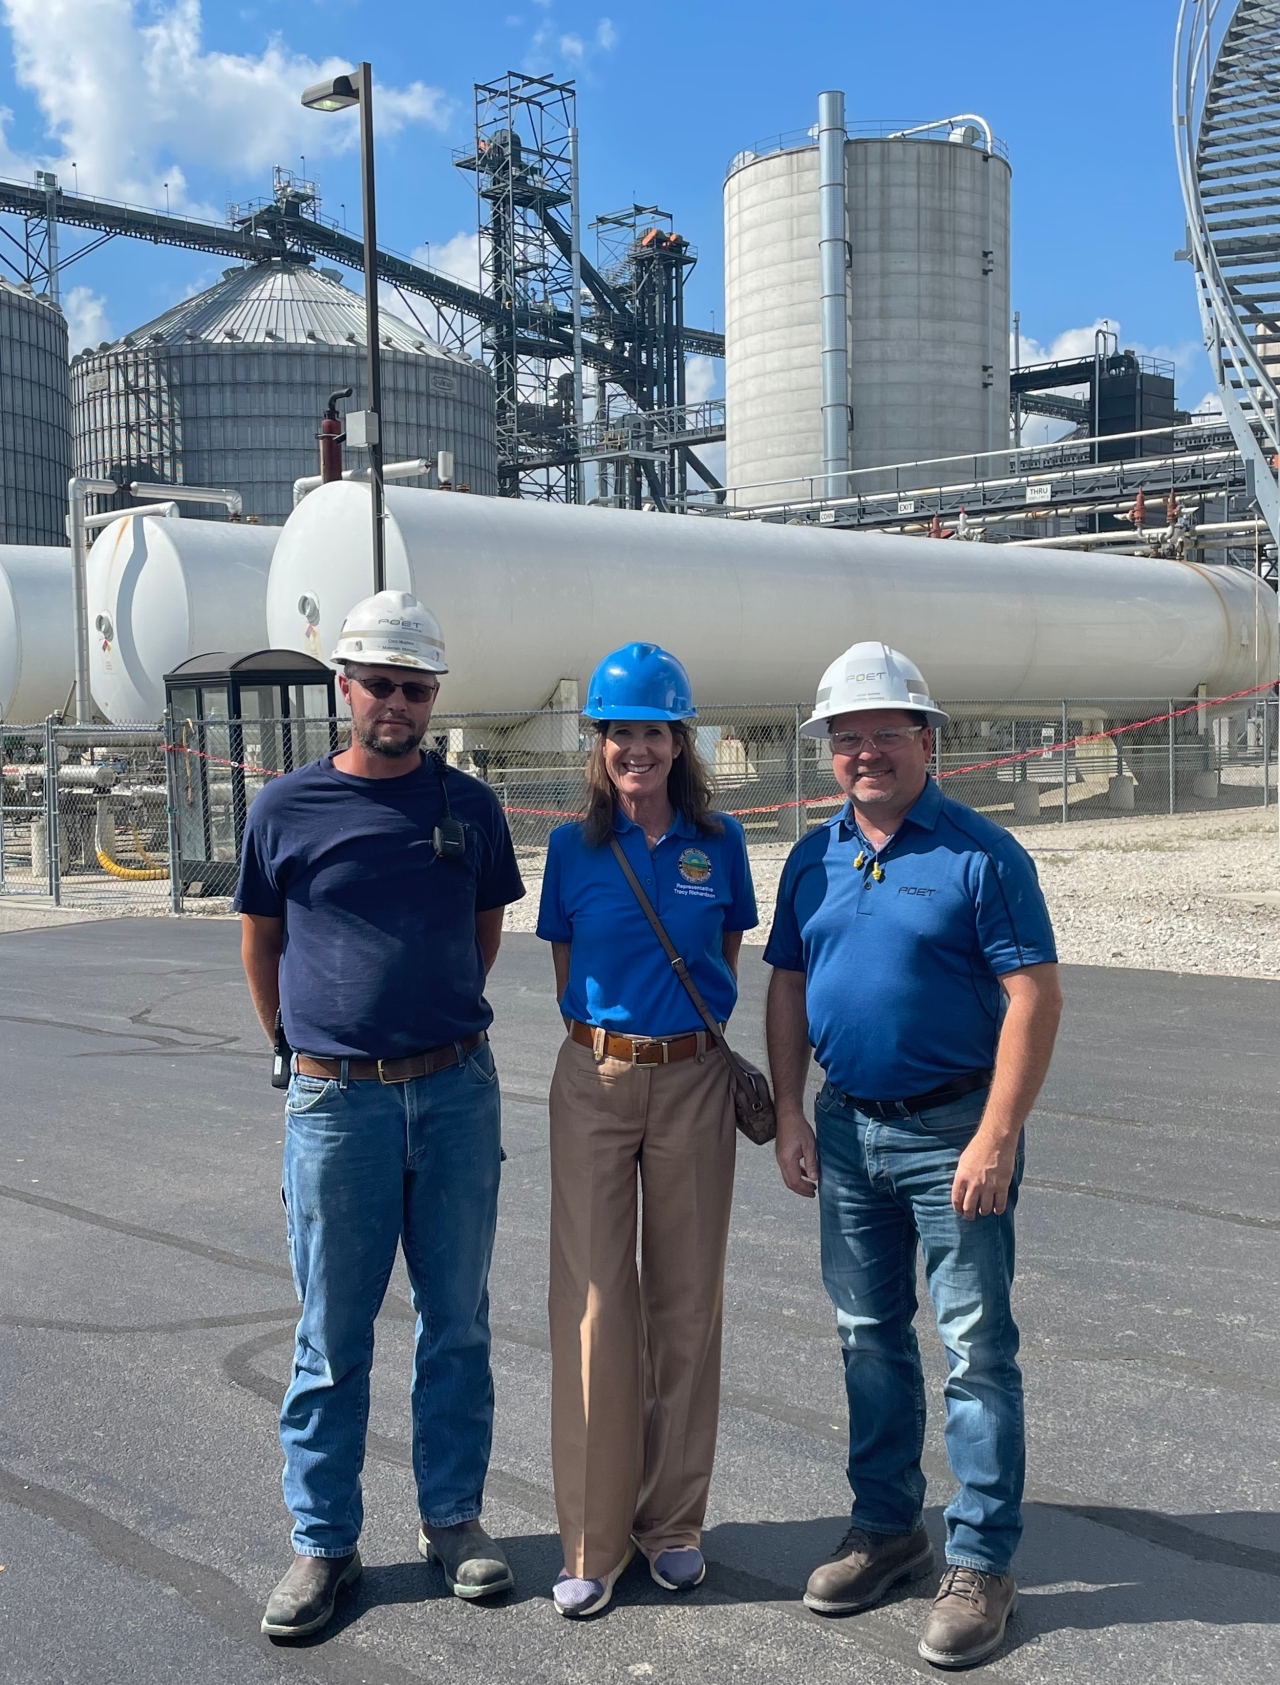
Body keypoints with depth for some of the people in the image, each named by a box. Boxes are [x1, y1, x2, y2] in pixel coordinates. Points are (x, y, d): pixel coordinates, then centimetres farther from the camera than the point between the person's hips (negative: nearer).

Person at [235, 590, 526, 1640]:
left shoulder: (468, 806, 4)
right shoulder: (287, 809, -1)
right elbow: (262, 946, 11)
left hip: (455, 1092, 2)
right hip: (336, 1100, -1)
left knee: (458, 1323, 10)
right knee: (333, 1335, 6)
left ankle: (454, 1518, 26)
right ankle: (324, 1543, 20)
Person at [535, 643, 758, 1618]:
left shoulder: (718, 843, 2)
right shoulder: (575, 847, 1)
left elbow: (727, 961, 12)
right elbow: (566, 977, 9)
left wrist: (683, 1034, 7)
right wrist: (613, 1035, 4)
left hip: (693, 1081, 1)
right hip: (595, 1081, -1)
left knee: (687, 1298, 8)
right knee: (594, 1298, 0)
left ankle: (674, 1521, 23)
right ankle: (594, 1539, 12)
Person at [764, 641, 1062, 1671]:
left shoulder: (981, 854, -11)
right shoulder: (814, 859, 7)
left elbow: (1035, 997, -14)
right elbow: (787, 987, 13)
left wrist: (996, 1139, -19)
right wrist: (790, 1114, 6)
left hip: (954, 1128, -6)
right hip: (849, 1130, 6)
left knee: (977, 1349, 1)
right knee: (870, 1340, 15)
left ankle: (982, 1564, 12)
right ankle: (888, 1529, 31)